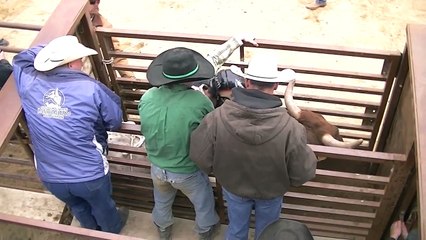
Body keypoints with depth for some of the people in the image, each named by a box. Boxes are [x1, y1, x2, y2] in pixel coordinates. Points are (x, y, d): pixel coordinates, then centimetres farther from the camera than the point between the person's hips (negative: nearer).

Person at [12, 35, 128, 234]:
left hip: (49, 176, 4)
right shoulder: (91, 88, -21)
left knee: (77, 206, 34)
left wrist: (49, 48, 9)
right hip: (90, 173, -4)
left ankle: (93, 230, 62)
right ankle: (112, 230, 58)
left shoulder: (29, 84, -11)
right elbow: (115, 121, -8)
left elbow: (20, 59, 12)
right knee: (102, 205, 29)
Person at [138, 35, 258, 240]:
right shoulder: (199, 101, -35)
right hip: (188, 172, -3)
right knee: (203, 203, 30)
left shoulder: (147, 97, -21)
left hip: (157, 167, 4)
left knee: (162, 202, 35)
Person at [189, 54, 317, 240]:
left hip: (233, 186, 1)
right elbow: (303, 172, -22)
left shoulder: (217, 117, -32)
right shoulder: (290, 128, -35)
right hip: (271, 191, -1)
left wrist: (219, 170, 2)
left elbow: (200, 157, -19)